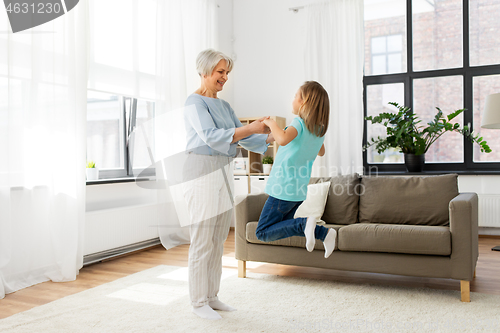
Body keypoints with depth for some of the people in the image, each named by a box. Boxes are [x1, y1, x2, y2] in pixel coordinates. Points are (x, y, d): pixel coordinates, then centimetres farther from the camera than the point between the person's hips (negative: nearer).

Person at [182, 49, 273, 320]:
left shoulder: (224, 106, 18)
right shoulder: (194, 102, -8)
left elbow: (243, 138, 14)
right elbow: (211, 136, -22)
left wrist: (269, 137, -1)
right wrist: (250, 128, -29)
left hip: (223, 173, 8)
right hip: (202, 172, -8)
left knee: (218, 239, 12)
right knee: (202, 241, -2)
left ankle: (211, 296, 23)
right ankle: (198, 301, 11)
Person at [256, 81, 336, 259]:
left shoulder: (299, 122, -16)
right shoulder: (320, 129, 7)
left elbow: (283, 139, -39)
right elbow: (321, 152, 27)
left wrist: (271, 123, -20)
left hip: (283, 189, -8)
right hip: (300, 190, 8)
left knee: (262, 233, -1)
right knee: (283, 225, 26)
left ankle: (304, 223, -18)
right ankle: (324, 232, 8)